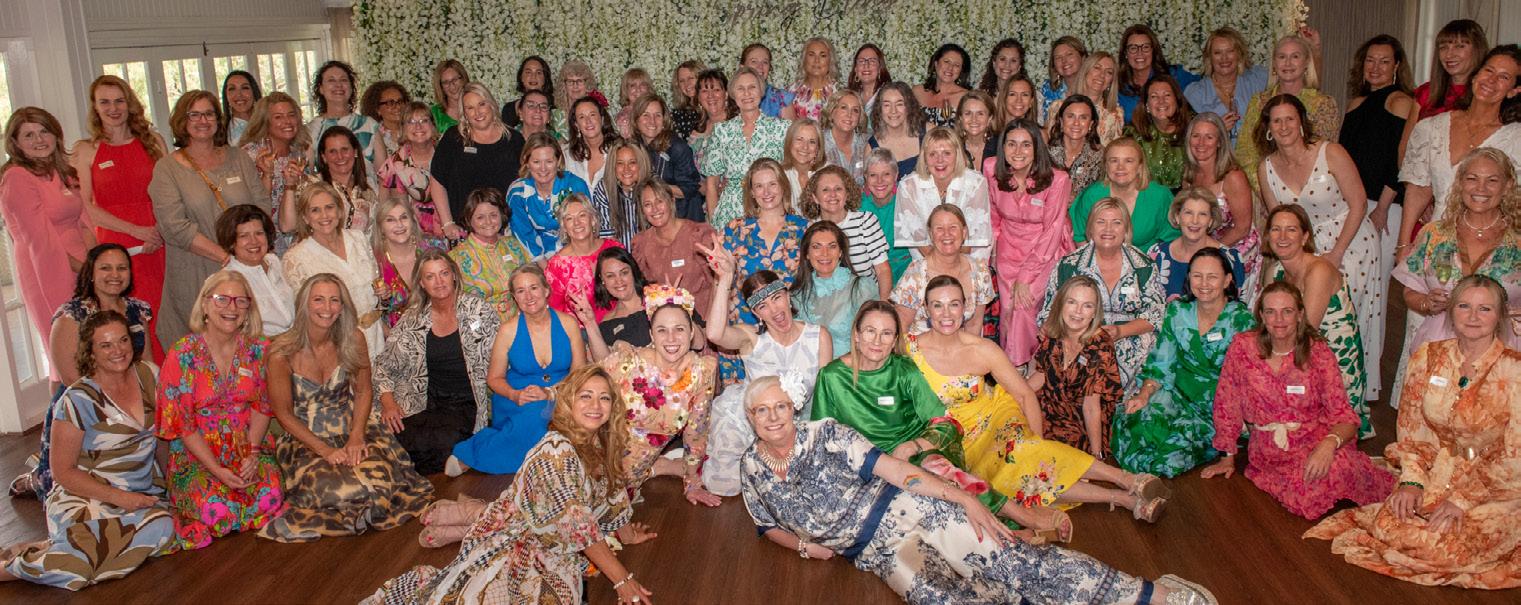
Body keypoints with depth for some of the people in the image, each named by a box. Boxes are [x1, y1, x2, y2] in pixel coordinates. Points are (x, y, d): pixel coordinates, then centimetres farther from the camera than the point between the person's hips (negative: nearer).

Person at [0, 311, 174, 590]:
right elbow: (65, 471, -5)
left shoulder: (148, 375, 4)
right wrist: (119, 498, -15)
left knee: (162, 530, -32)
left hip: (144, 494, 5)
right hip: (86, 494, -5)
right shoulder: (78, 400, -8)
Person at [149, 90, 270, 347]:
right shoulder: (167, 169, 3)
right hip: (195, 278, -2)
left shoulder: (239, 159, 12)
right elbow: (174, 227, -10)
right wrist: (225, 256, -18)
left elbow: (263, 209, 4)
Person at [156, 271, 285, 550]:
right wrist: (216, 469, -17)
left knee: (269, 498, -24)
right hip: (195, 454, -2)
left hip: (249, 447, 2)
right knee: (217, 510, -25)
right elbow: (181, 423, -9)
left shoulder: (258, 349, 1)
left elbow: (262, 407, 4)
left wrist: (252, 452, -12)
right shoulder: (182, 354, -9)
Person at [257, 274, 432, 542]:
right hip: (304, 439, -2)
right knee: (331, 488, -31)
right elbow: (284, 413, -7)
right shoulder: (283, 351, -12)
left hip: (352, 430, 2)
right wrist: (325, 450, -16)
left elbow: (363, 391, 4)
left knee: (378, 477, -27)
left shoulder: (352, 339, -4)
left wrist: (356, 436, -12)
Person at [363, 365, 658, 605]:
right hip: (512, 540, -7)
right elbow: (579, 523, -24)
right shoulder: (557, 451, -22)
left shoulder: (600, 444, 2)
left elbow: (612, 494, 21)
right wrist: (621, 578, -22)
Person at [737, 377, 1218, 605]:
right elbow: (768, 525, 22)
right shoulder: (753, 469, 5)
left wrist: (963, 498, -14)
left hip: (905, 509, -2)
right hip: (873, 551, 3)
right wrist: (802, 544, 0)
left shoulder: (824, 434, -4)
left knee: (1010, 562, -17)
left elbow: (892, 468, -8)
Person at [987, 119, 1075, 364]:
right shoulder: (992, 169, -8)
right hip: (1009, 250, 3)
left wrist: (1026, 276, -16)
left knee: (1025, 305, -20)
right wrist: (990, 250, 0)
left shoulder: (1057, 180, -18)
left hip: (1047, 251, -3)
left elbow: (1052, 231, -14)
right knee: (1009, 309, -12)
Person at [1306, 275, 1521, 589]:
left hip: (1494, 490, -3)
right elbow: (1412, 429, 5)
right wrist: (1412, 481, -9)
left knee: (1442, 546, -23)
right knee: (1390, 526, -21)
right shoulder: (1427, 357, -1)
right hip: (1438, 475, 3)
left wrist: (1463, 501, -18)